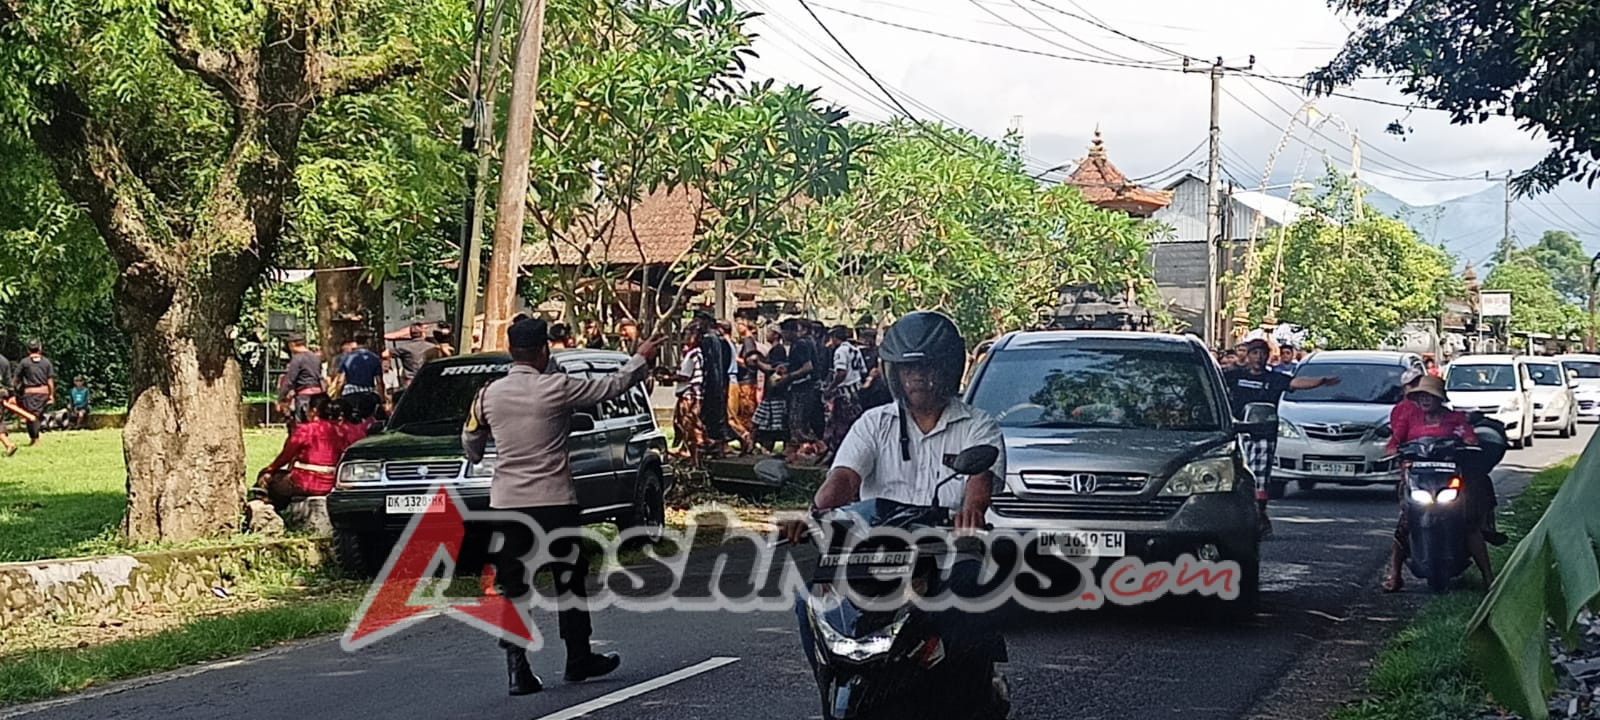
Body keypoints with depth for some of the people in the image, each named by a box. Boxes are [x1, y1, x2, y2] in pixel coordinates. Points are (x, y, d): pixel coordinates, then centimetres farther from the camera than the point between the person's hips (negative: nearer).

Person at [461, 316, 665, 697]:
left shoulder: (489, 394, 1)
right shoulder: (558, 388, -9)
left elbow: (471, 441, 15)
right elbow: (613, 386, 3)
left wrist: (478, 458, 40)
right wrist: (642, 358, 20)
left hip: (507, 502, 3)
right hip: (554, 501, -2)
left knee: (514, 589, 5)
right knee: (570, 581, 14)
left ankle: (518, 669, -2)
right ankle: (579, 660, 23)